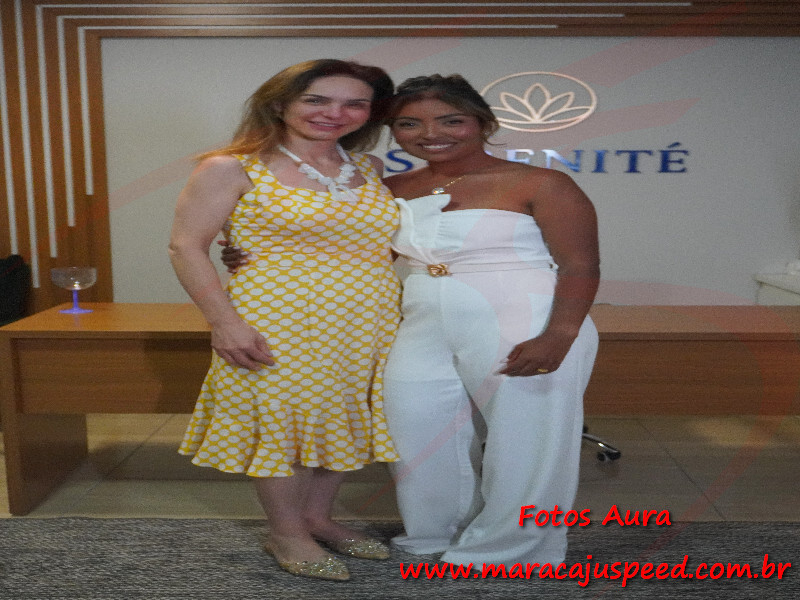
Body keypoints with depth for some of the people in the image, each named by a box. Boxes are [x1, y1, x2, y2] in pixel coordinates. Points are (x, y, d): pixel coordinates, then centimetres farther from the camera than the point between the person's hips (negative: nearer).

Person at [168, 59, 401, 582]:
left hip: (369, 323, 6)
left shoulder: (369, 170, 11)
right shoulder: (231, 170, -5)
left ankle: (317, 517, 34)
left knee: (342, 417, 14)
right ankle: (287, 534, 25)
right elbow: (187, 247, -9)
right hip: (279, 322, -6)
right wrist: (226, 322, -17)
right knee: (282, 418, 4)